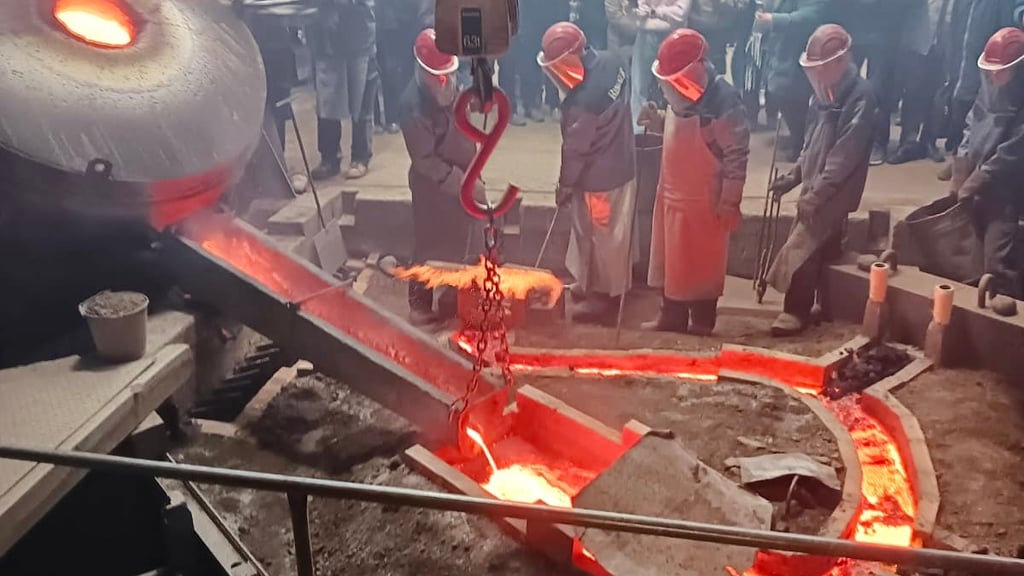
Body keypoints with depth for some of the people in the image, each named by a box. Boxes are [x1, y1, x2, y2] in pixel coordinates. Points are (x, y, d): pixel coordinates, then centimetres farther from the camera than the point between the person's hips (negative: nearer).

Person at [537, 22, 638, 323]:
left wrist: (565, 185, -5)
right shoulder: (612, 61, -8)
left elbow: (576, 148, -20)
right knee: (613, 234, 23)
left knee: (601, 237, 11)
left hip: (599, 176, -9)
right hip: (621, 163, 9)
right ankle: (596, 284, 42)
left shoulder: (583, 99, -34)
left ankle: (605, 295, 29)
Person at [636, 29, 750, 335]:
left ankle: (702, 320, 21)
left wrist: (729, 201, -17)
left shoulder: (723, 102, -22)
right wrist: (658, 121, -2)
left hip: (705, 199, -8)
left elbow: (737, 155, -19)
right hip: (673, 193, 8)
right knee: (671, 258, 15)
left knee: (702, 261, 6)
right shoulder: (680, 96, 3)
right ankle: (671, 315, 28)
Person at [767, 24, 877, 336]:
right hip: (817, 187, 8)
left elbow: (845, 153, -21)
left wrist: (816, 193, -23)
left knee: (801, 248, -9)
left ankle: (796, 311, 0)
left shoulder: (860, 96, -16)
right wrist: (794, 175, 13)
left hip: (834, 192, -8)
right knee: (820, 249, 14)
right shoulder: (826, 92, 11)